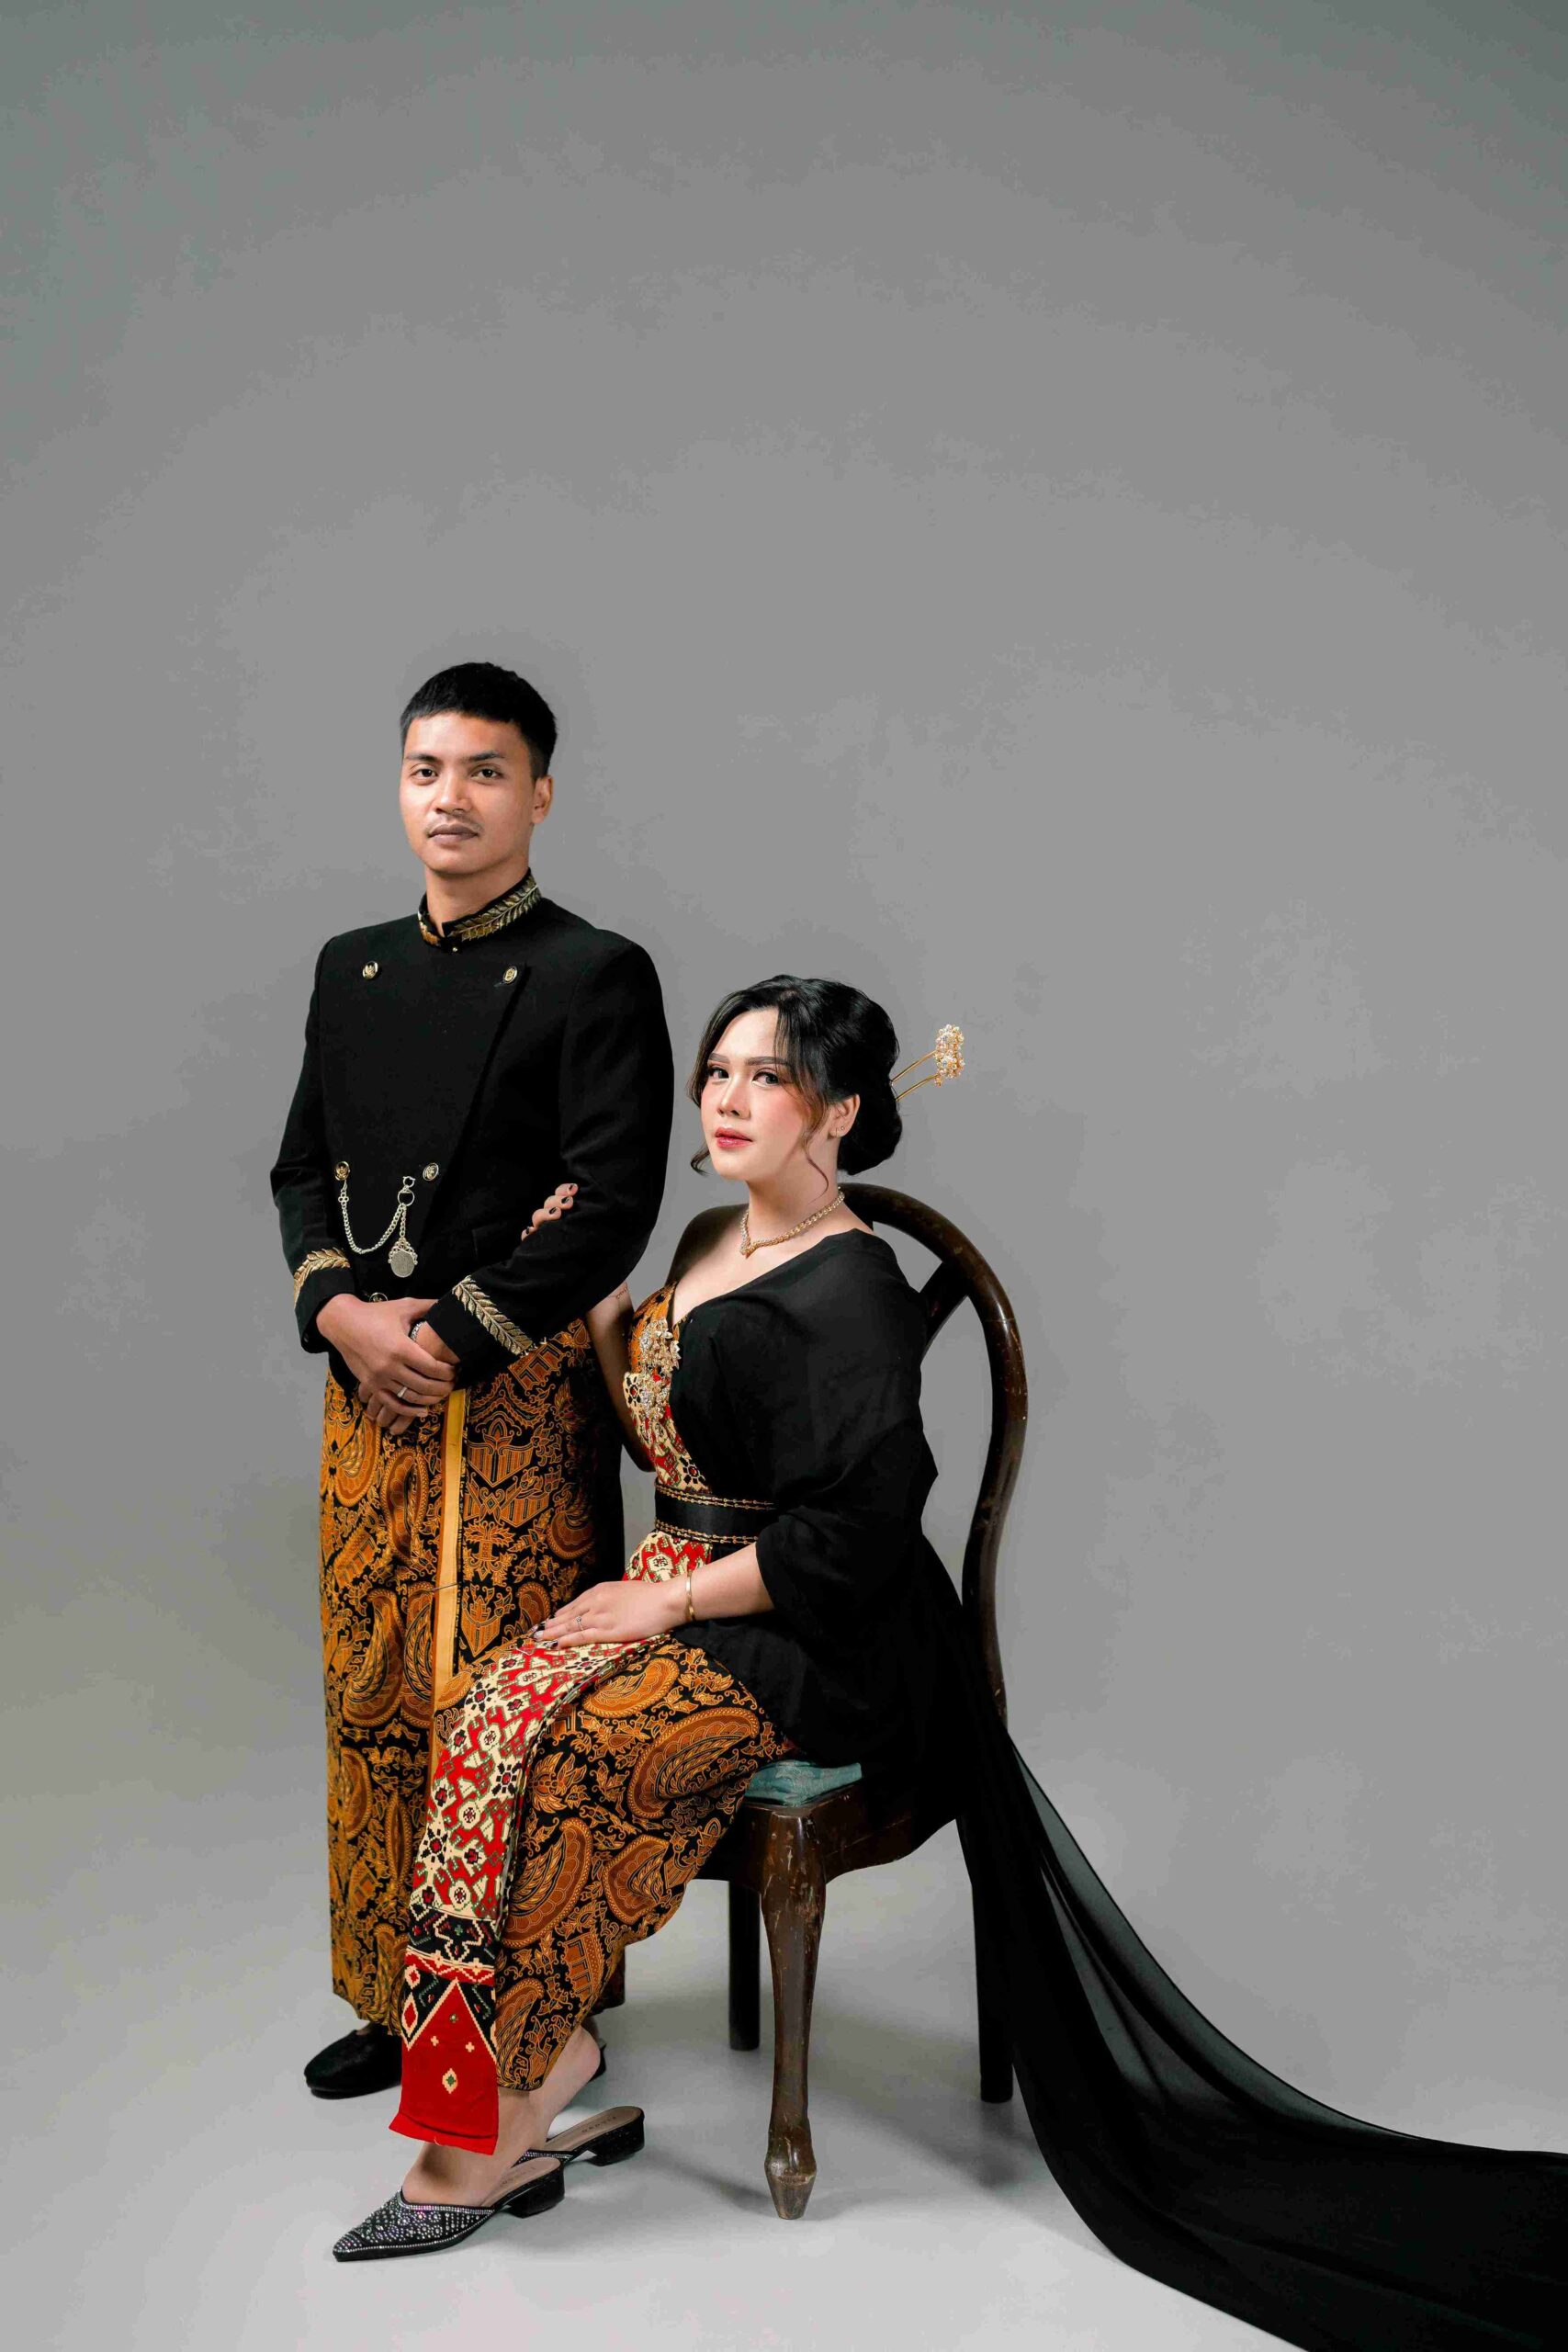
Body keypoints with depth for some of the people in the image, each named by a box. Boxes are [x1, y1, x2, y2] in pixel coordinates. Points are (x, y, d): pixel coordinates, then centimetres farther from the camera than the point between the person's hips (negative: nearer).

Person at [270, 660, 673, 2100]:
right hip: (368, 1385, 6)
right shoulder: (352, 970, 14)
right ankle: (396, 1998, 28)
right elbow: (303, 1169, 13)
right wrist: (342, 1310, -6)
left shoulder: (598, 978, -6)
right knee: (373, 1697, 12)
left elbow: (614, 1207, -12)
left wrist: (452, 1334, -15)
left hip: (523, 1397, -6)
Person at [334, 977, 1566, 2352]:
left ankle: (495, 2137, -7)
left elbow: (850, 1536, -20)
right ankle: (555, 2076, -2)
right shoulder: (712, 1245, 12)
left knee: (543, 1752, -23)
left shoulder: (850, 1294, -16)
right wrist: (596, 1294, 8)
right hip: (687, 1597, 9)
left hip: (812, 1645, -9)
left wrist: (662, 1602, -16)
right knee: (492, 1714, -13)